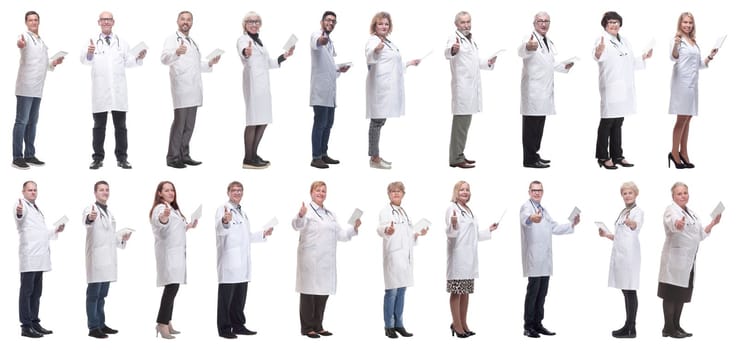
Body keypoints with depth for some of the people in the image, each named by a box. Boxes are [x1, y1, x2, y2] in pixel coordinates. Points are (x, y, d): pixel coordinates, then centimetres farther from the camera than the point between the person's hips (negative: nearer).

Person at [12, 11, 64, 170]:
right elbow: (22, 43, -32)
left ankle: (29, 155, 17)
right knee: (21, 121, -8)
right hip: (25, 87, -8)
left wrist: (54, 62, 11)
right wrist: (20, 44, -55)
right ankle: (17, 157, -8)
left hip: (37, 89, 8)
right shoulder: (25, 37, -5)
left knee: (32, 122, 11)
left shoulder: (42, 43, 19)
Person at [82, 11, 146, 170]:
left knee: (120, 126, 5)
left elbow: (127, 62, 9)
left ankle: (122, 158, 10)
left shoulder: (122, 43, 15)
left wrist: (138, 58, -11)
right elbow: (85, 60, -12)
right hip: (100, 91, -2)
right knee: (99, 126, 3)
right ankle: (98, 158, 8)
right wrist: (89, 53, -35)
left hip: (119, 91, 2)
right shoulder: (93, 42, 4)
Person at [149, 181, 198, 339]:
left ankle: (167, 322, 14)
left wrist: (188, 226, 20)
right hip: (168, 252, -10)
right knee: (171, 287, -19)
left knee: (173, 287, 10)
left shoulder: (174, 209, 19)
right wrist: (163, 217, -57)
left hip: (177, 252, 10)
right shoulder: (160, 208, -12)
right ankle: (162, 324, -21)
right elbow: (160, 225, -36)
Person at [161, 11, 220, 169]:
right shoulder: (172, 39, -1)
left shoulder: (193, 42, 23)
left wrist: (210, 63, 17)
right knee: (179, 123, -8)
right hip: (181, 89, -8)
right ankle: (173, 157, -4)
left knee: (189, 125, 10)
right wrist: (176, 52, -39)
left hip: (193, 90, 8)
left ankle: (184, 155, 16)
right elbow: (165, 58, -19)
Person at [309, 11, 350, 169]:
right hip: (320, 88, -9)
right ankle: (316, 158, -7)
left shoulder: (330, 41, 20)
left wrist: (338, 69, 13)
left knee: (328, 123, 12)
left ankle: (323, 154, 20)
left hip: (330, 89, 9)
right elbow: (316, 44, -36)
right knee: (320, 123, -9)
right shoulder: (316, 35, -8)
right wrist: (321, 41, -59)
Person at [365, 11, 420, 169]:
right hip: (380, 87, -9)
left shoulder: (389, 42, 21)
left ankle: (376, 156, 16)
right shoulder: (373, 40, -8)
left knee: (380, 121, 11)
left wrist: (409, 63, 40)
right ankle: (374, 158, -6)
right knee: (377, 121, -8)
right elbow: (370, 58, -29)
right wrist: (375, 50, -50)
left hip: (388, 88, 9)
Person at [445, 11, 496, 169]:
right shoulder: (455, 38, -11)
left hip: (471, 87, 9)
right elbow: (448, 53, -34)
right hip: (462, 86, -9)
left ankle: (459, 155, 22)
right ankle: (456, 158, -8)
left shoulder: (471, 40, 18)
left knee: (465, 122, 14)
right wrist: (452, 50, -56)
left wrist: (488, 62, 14)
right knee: (461, 122, -9)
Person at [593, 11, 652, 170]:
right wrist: (598, 52, -53)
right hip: (610, 87, -8)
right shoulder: (603, 40, -9)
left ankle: (617, 156, 18)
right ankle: (603, 157, 2)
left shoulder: (624, 41, 17)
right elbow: (597, 55, -31)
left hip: (624, 88, 8)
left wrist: (643, 58, 15)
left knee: (618, 123, 13)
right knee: (607, 122, -4)